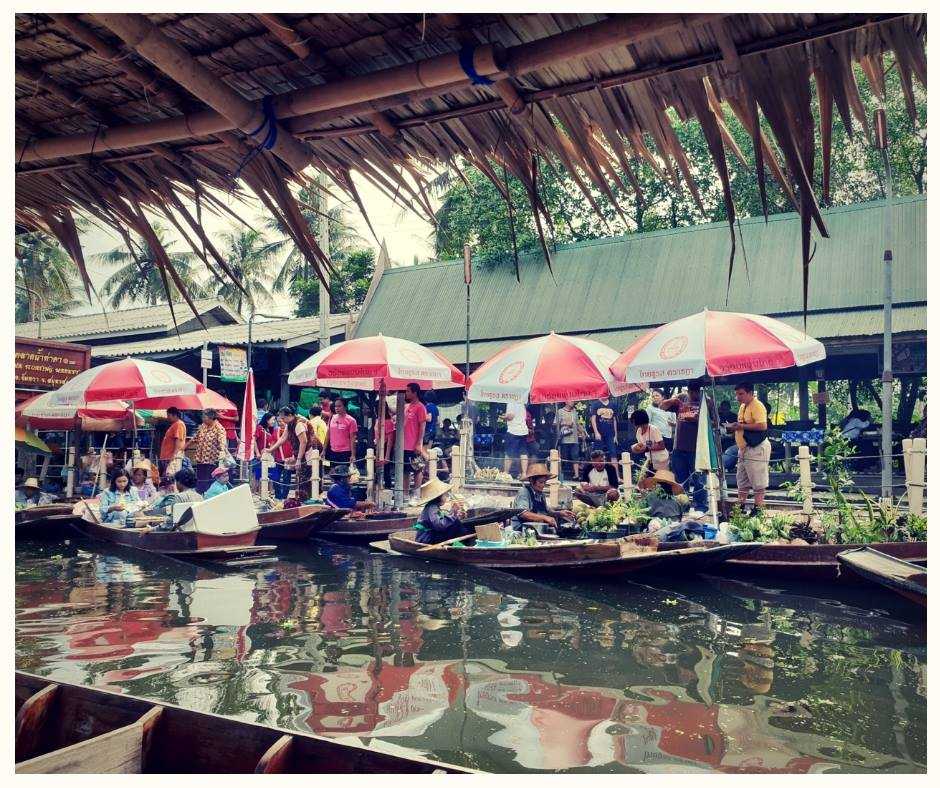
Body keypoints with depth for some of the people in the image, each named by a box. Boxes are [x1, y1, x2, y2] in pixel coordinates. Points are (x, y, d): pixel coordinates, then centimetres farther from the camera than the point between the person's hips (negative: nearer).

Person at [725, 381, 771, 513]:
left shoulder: (757, 406, -14)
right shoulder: (742, 406, 16)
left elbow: (762, 426, -26)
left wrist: (741, 426, -22)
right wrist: (733, 426, 8)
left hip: (756, 448, -10)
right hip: (744, 448, 10)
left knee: (758, 482, -3)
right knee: (742, 481, 15)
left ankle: (758, 509, 1)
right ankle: (741, 507, 22)